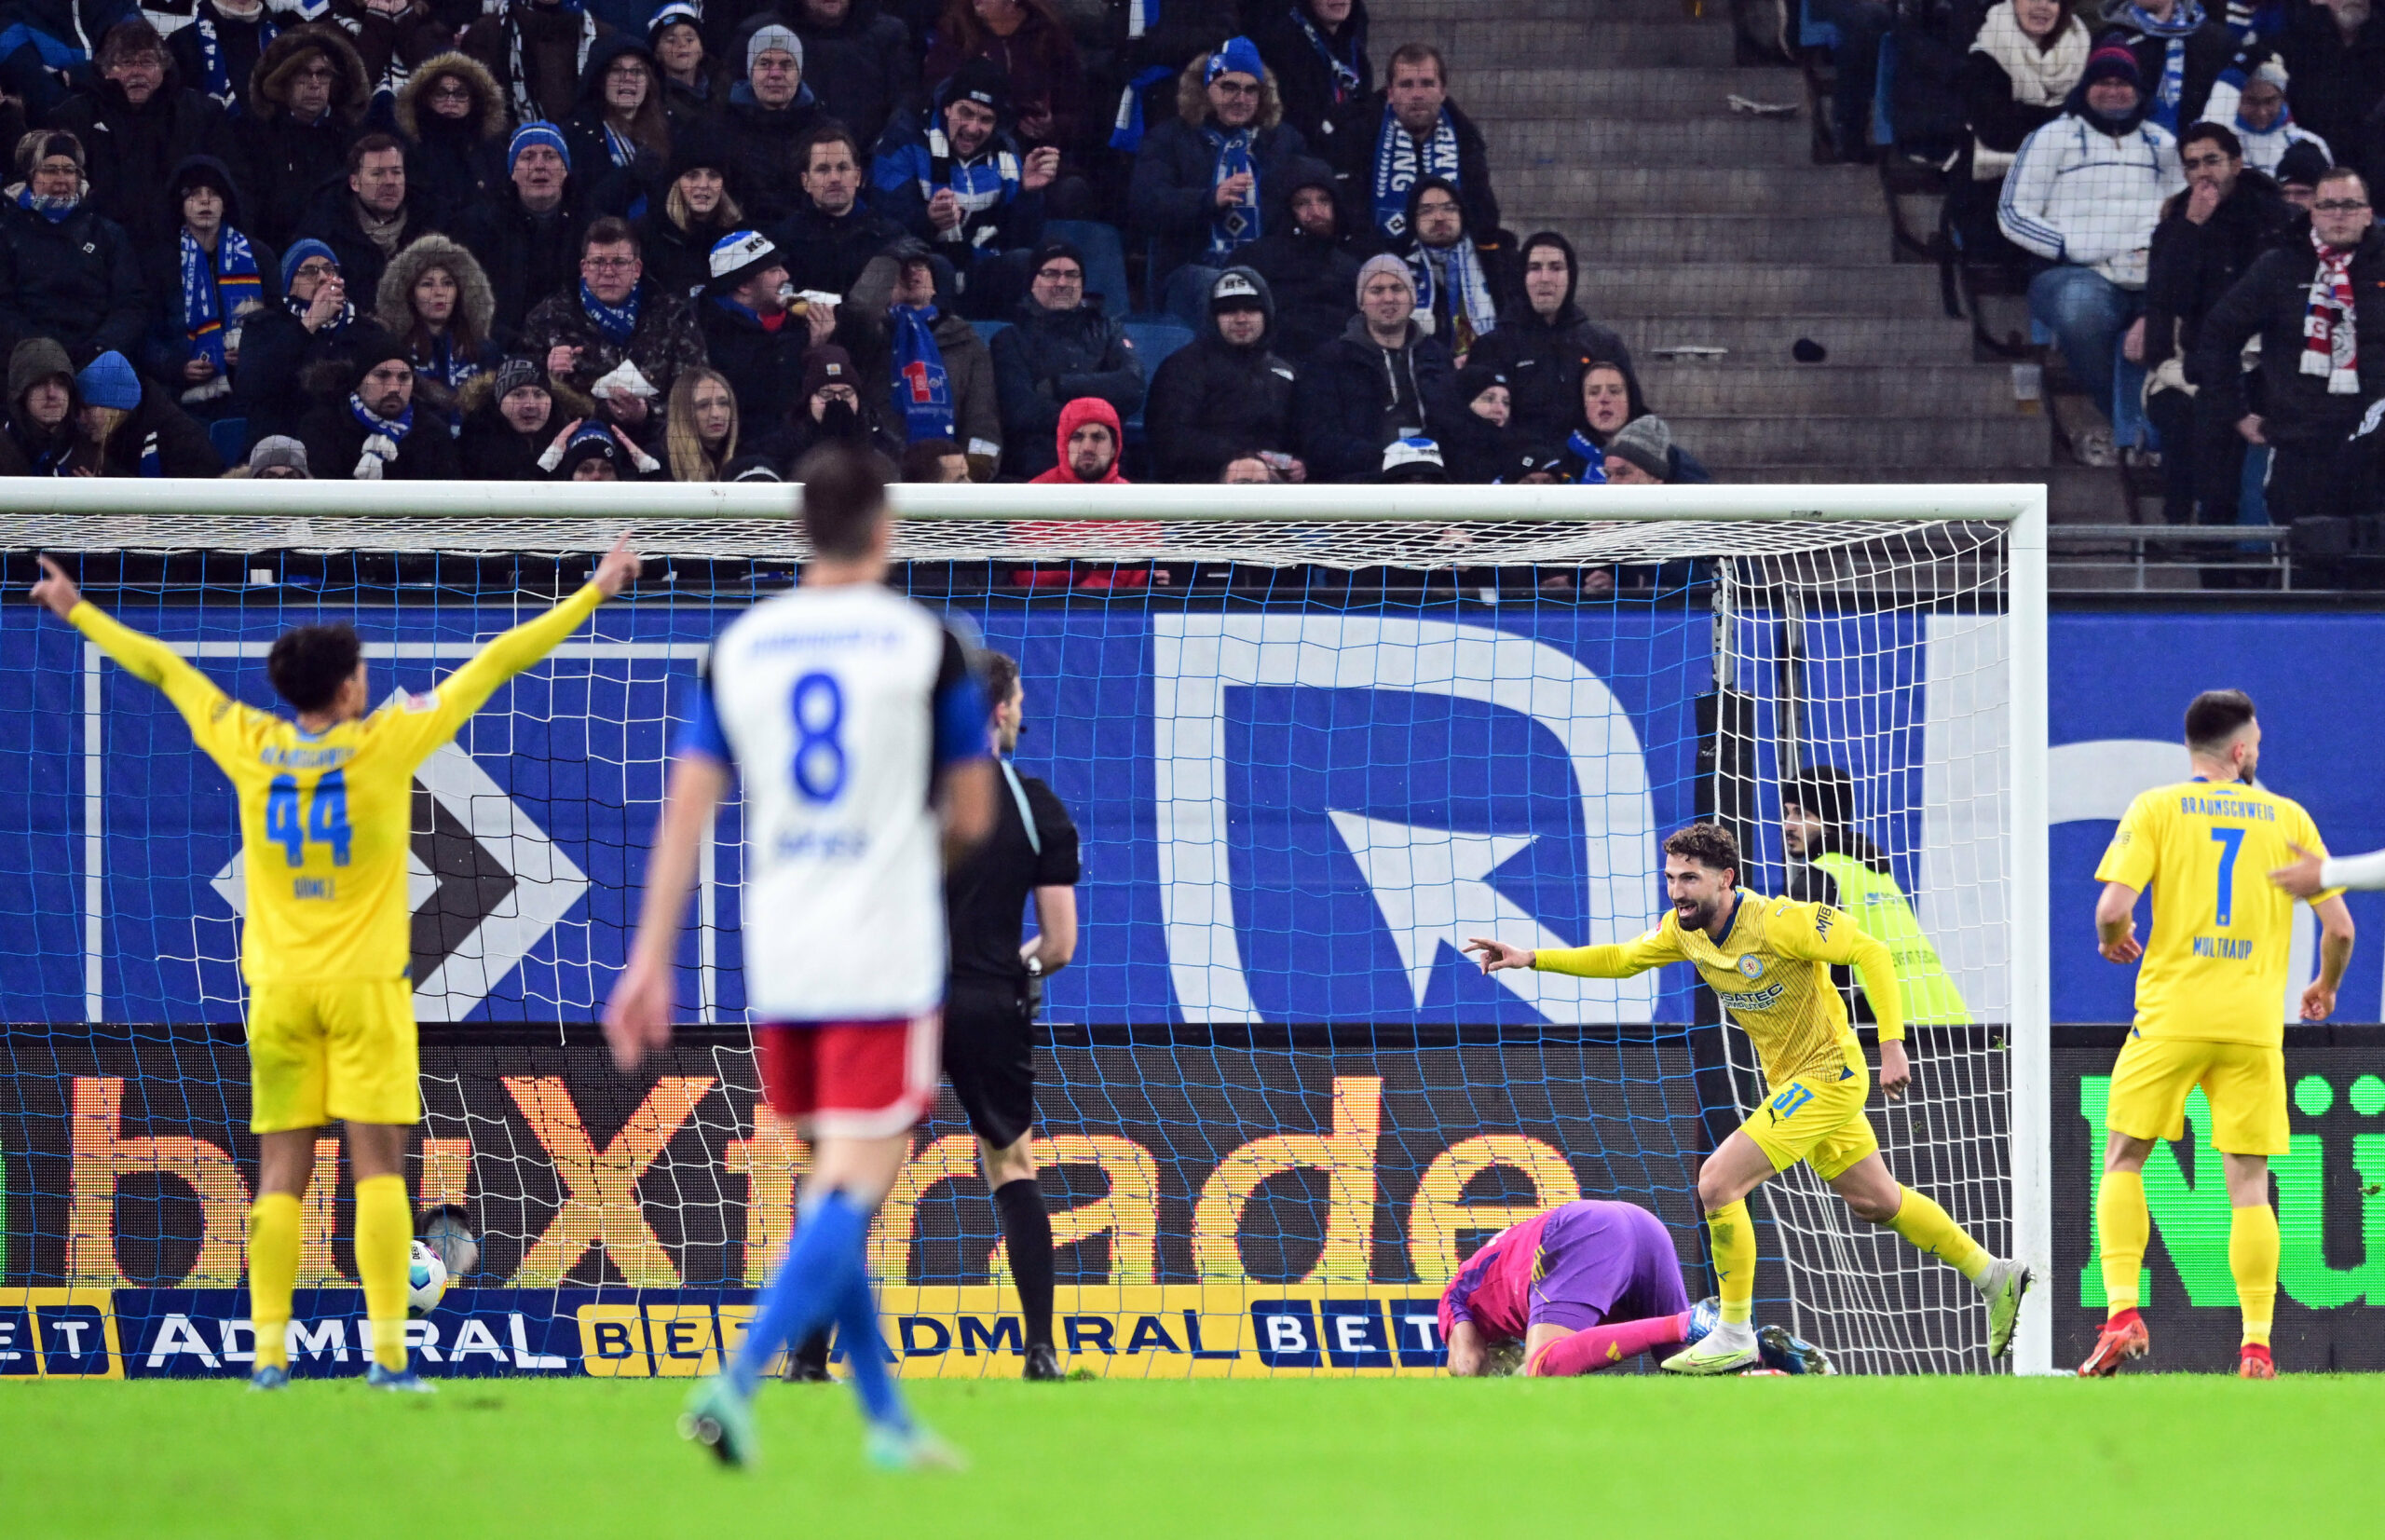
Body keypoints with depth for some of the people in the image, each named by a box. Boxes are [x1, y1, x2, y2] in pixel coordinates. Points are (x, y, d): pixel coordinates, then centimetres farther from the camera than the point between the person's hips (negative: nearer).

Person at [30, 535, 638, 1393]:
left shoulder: (251, 749, 2)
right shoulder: (387, 742, -6)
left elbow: (159, 668, 16)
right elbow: (493, 667, 0)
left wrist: (78, 612, 29)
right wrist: (593, 594, 7)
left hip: (279, 988, 3)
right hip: (364, 983, -3)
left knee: (281, 1173, 4)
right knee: (377, 1166, -4)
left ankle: (269, 1353, 0)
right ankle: (388, 1353, -10)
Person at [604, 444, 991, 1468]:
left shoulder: (740, 646, 7)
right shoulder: (925, 643, -3)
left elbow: (685, 814, 1)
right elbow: (972, 817, 2)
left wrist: (651, 963, 1)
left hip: (778, 963, 5)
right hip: (886, 958, -5)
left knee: (833, 1181, 16)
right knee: (855, 1184, -8)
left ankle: (885, 1419, 20)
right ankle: (738, 1381, -26)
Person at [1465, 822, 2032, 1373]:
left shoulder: (1778, 923, -25)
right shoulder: (1683, 929, -2)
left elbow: (1871, 952, -22)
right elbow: (1620, 959, 13)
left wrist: (1892, 1045, -26)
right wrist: (1532, 959, 4)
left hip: (1828, 1075, -9)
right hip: (1790, 1080, 9)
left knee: (1717, 1182, -16)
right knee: (1875, 1201, 18)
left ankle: (1734, 1335, -7)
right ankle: (1994, 1276, 33)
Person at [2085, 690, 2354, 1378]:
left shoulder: (2157, 809, 1)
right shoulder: (2288, 818, 7)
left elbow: (2114, 907, -10)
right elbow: (2339, 925, 6)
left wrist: (2112, 940, 14)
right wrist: (2325, 986, 26)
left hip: (2172, 1013, -1)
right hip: (2255, 1025, 1)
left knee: (2124, 1161, 9)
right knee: (2249, 1185, 6)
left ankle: (2122, 1312, -7)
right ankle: (2256, 1345, -1)